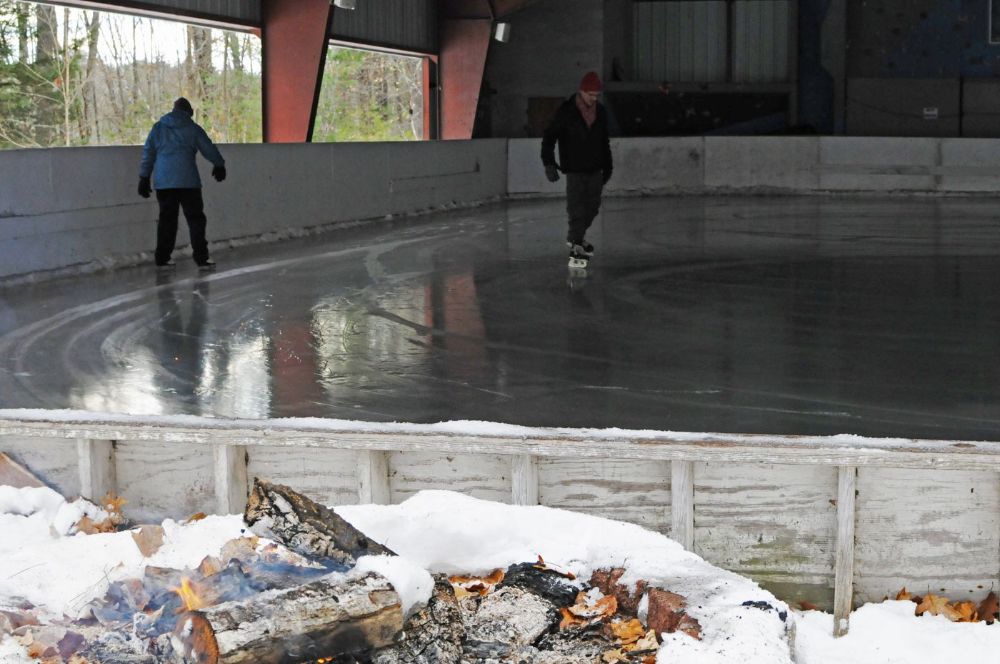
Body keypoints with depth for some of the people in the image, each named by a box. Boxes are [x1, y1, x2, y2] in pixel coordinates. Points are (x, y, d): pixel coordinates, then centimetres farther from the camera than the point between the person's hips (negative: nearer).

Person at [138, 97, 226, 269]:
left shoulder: (158, 128, 10)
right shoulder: (192, 128, 3)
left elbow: (148, 153, 10)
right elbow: (209, 149, 9)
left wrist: (144, 177, 14)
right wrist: (219, 165, 26)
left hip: (163, 182, 3)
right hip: (188, 181, -3)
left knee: (166, 219, 11)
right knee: (195, 218, 0)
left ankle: (163, 257, 13)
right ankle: (201, 258, -6)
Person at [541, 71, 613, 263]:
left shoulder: (600, 112, 6)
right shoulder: (567, 111, -10)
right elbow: (549, 137, -8)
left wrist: (607, 167, 19)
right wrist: (549, 163, -16)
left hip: (595, 169, 5)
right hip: (575, 169, -5)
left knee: (593, 206, 10)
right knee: (576, 207, -6)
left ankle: (577, 236, 30)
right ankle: (576, 244, 3)